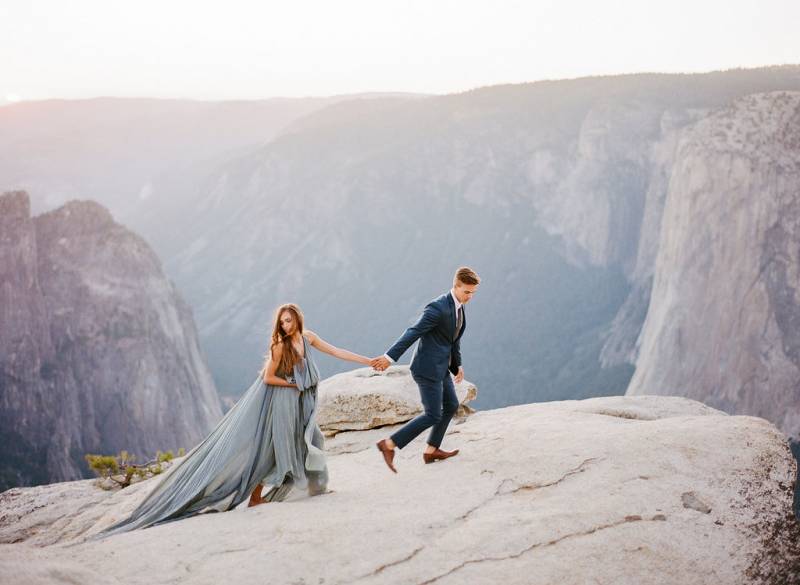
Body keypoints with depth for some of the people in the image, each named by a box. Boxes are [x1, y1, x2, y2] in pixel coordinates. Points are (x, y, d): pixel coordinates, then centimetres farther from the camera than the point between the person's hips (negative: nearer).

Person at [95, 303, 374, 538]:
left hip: (294, 404, 7)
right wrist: (295, 385, -10)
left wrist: (368, 361, 5)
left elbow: (337, 351, 5)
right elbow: (268, 378, -17)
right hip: (273, 400, -7)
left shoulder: (307, 337, 1)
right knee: (261, 445, -7)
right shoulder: (280, 346, -18)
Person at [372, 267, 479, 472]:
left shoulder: (458, 305, 8)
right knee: (432, 415, -7)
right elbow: (412, 333, -26)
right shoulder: (438, 308, -23)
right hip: (427, 368, -10)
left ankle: (431, 451, 30)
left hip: (440, 366, 10)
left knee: (451, 406, 20)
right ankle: (389, 445, -2)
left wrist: (457, 365, 20)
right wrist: (390, 357, -28)